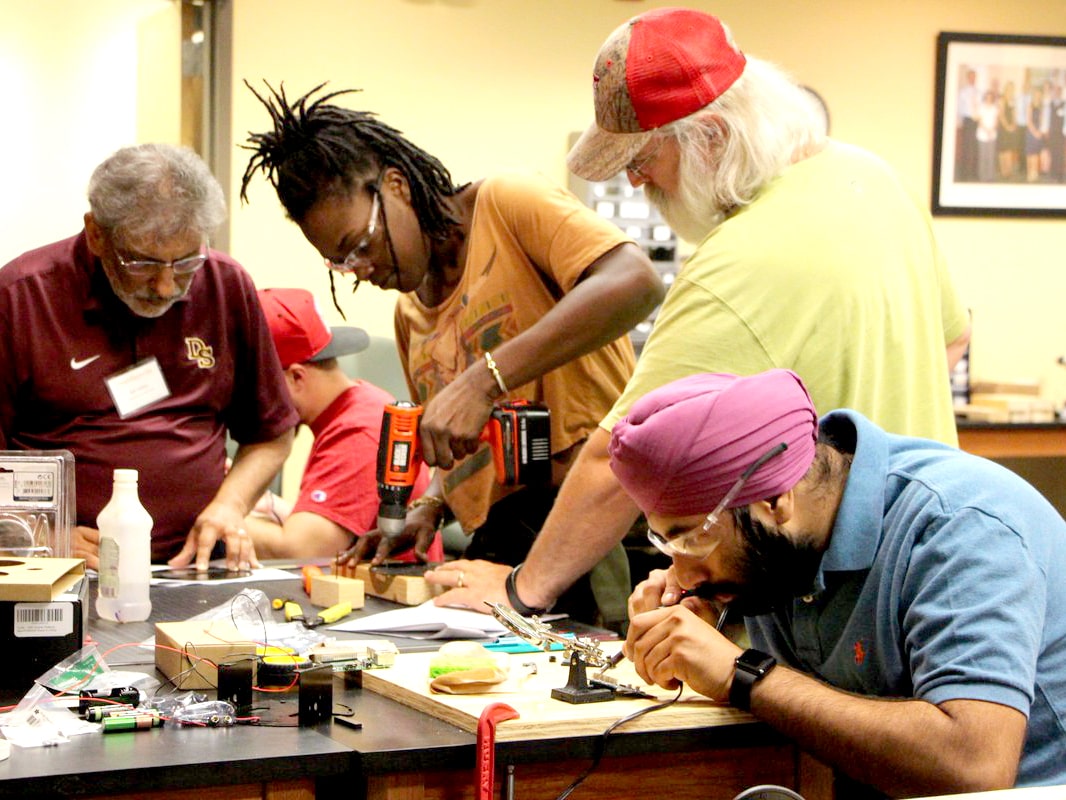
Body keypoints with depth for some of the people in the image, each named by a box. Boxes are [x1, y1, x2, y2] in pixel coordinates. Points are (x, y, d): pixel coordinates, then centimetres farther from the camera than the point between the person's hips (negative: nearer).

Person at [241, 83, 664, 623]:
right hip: (500, 548, 7)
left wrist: (484, 378, -23)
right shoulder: (410, 313, 22)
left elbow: (634, 282, -21)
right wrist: (428, 509, 10)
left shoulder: (506, 204, -2)